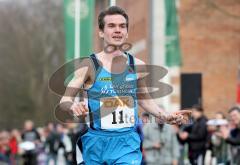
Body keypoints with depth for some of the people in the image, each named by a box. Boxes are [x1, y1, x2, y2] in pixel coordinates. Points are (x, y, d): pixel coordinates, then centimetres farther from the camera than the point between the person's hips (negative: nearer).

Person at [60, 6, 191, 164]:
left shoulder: (137, 66, 3)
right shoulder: (90, 65, -7)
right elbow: (65, 100, -7)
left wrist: (165, 116, 8)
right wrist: (73, 106, -30)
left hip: (128, 144, 1)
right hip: (97, 143, -1)